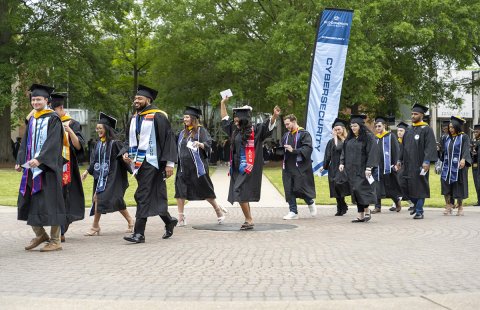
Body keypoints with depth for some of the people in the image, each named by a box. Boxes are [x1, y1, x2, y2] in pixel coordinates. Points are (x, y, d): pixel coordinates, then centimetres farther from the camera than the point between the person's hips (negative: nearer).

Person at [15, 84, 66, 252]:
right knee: (27, 202, 7)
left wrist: (39, 159, -28)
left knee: (50, 202, -4)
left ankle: (55, 240, 5)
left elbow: (52, 143, -17)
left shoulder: (53, 119, -6)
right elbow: (25, 142, 14)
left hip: (48, 167, -7)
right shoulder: (31, 120, 15)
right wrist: (20, 161, 2)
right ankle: (40, 234, 23)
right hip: (31, 167, 7)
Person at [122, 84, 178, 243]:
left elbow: (169, 138, -11)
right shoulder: (134, 118, 14)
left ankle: (139, 233, -8)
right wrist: (126, 152, 1)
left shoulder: (157, 116, -9)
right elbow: (130, 139, 22)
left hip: (151, 162, -8)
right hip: (138, 163, 8)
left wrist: (170, 163, -16)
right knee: (154, 196, 14)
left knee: (143, 196, -11)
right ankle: (169, 221, 33)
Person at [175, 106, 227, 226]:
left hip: (197, 166, -6)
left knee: (205, 191, 4)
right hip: (184, 167, 6)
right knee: (180, 191, -5)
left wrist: (200, 144, -36)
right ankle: (181, 218, -3)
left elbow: (208, 143, -16)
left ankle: (218, 209, 24)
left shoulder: (201, 130, -4)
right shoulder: (182, 133, 14)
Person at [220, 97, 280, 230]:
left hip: (248, 168, -8)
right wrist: (223, 103, 27)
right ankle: (249, 220, 15)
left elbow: (268, 125, -16)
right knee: (242, 195, 8)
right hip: (237, 168, 8)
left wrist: (275, 116, -35)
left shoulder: (255, 130, -5)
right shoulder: (235, 130, 14)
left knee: (240, 193, -14)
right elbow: (225, 118, 27)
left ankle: (249, 220, -6)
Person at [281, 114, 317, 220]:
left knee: (300, 188, -6)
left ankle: (311, 203, 22)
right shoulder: (286, 135, 14)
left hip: (300, 166, -6)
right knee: (289, 190, 2)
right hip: (288, 167, 6)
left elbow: (308, 148, -16)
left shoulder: (304, 134, -5)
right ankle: (293, 212, 8)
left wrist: (294, 150, -24)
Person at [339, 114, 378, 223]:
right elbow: (344, 151, 17)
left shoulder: (368, 137, -8)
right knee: (355, 191, 5)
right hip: (352, 169, 7)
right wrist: (342, 163, 4)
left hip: (362, 169, -7)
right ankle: (361, 215, 10)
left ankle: (367, 211, 4)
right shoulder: (350, 138, 13)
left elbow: (371, 152, -13)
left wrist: (368, 167, -20)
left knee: (360, 189, -13)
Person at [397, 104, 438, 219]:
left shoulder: (426, 129, -5)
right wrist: (400, 160, 13)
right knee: (408, 187, 8)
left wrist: (427, 161, -22)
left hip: (419, 164, -6)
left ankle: (419, 211, 4)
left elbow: (430, 146, -13)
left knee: (420, 187, -2)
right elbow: (404, 146, 18)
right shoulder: (409, 130, 14)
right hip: (408, 164, 6)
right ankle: (417, 205, 29)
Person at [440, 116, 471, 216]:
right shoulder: (448, 138, 14)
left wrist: (463, 159, -32)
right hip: (447, 166, 4)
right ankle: (448, 206, -5)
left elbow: (466, 150, -15)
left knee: (458, 188, 2)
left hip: (458, 166, -4)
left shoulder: (464, 137, -3)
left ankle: (460, 206, 16)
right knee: (446, 185, -8)